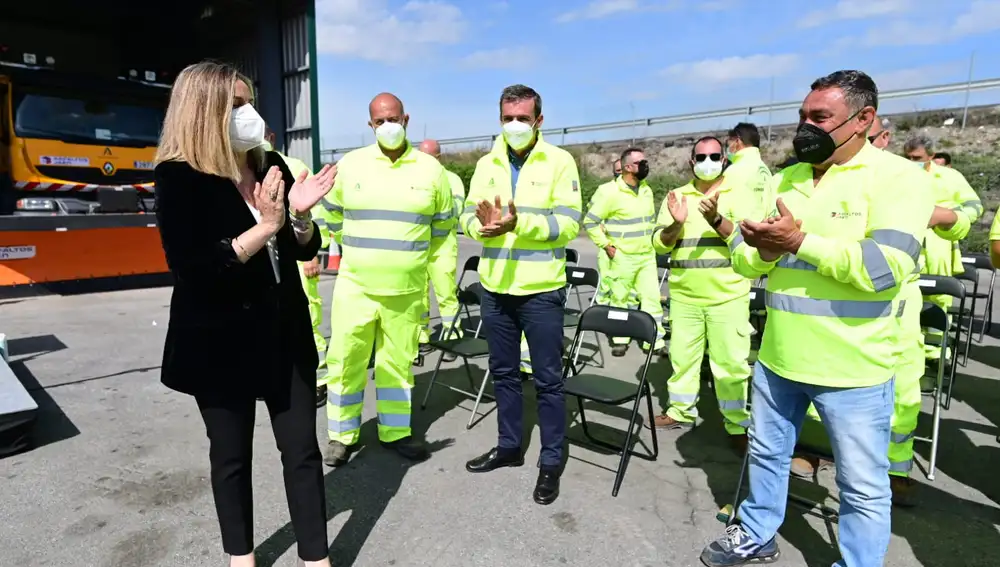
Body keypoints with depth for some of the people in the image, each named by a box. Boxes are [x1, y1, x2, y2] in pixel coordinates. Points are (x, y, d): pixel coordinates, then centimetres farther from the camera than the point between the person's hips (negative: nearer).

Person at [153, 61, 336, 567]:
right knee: (231, 455, 14)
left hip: (284, 334, 4)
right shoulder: (179, 178, -12)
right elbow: (191, 269, -21)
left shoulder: (270, 165, 4)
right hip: (220, 341, -4)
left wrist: (299, 215, -14)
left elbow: (306, 249, 6)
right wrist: (264, 227, -24)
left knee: (303, 449, 8)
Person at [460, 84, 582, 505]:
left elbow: (569, 223, -12)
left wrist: (520, 222, -25)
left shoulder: (559, 162, -4)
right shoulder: (486, 164, 9)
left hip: (541, 290, -5)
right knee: (503, 373, 17)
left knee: (547, 379, 6)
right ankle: (509, 446, 35)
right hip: (495, 288, 5)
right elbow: (467, 215, 3)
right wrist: (483, 222, -20)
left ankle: (551, 461, 22)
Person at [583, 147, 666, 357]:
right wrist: (606, 246, -11)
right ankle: (620, 339, 21)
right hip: (622, 257, -6)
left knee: (653, 298, 3)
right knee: (619, 300, 5)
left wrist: (650, 241, 17)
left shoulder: (646, 190, 10)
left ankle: (654, 341, 13)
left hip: (647, 255, 6)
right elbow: (590, 222, -11)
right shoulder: (610, 192, -12)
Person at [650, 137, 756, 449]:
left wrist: (716, 220, -24)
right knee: (681, 356, 12)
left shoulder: (742, 191, 1)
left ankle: (738, 426, 15)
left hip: (728, 296, -3)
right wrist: (676, 224, -16)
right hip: (684, 295, 3)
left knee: (730, 362, 1)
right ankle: (681, 412, 29)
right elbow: (660, 244, 3)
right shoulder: (676, 196, 10)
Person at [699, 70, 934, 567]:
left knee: (862, 484, 10)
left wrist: (799, 241, -22)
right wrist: (765, 250, -16)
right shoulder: (784, 180, 8)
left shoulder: (897, 177, -10)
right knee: (767, 453, 21)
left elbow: (886, 267, -23)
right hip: (778, 357, 6)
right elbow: (742, 256, 6)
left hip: (852, 368, -6)